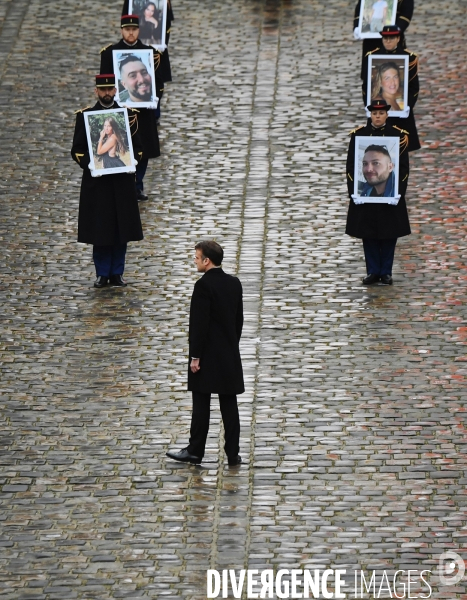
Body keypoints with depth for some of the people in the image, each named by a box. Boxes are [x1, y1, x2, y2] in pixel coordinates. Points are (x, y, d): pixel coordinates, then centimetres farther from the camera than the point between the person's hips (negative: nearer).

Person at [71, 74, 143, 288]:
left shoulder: (128, 115, 4)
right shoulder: (84, 116, 0)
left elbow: (137, 147, 7)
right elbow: (77, 150, 1)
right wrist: (89, 164, -16)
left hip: (122, 180, 1)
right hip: (96, 180, -1)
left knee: (121, 228, 4)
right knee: (99, 228, 1)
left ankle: (117, 273, 14)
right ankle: (102, 273, 12)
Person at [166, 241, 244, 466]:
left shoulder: (204, 285, -17)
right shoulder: (234, 283, 5)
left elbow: (199, 323, -18)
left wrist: (195, 356, -13)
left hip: (207, 355, -6)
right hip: (230, 354, 6)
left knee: (201, 405, 2)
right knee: (229, 405, 7)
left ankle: (195, 451, 10)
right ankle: (233, 454, 7)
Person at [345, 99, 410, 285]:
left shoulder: (399, 135, -2)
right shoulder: (358, 134, 0)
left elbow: (403, 167, -2)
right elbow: (351, 165, 0)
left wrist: (399, 193, -10)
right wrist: (353, 192, -7)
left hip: (390, 193, -1)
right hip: (364, 193, 1)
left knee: (389, 233, 4)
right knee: (368, 234, 4)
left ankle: (386, 272, 13)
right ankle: (373, 271, 13)